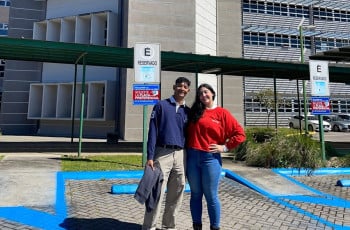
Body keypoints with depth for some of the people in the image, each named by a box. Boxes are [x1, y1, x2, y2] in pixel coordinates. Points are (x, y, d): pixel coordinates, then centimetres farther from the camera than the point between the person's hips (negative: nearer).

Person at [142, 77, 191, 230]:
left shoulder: (188, 111, 13)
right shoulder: (161, 105, 2)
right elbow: (153, 132, -3)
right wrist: (150, 157, -10)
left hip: (181, 155, 4)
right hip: (163, 153, -4)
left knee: (176, 195, 10)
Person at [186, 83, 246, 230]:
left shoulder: (222, 113, 1)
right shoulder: (194, 112, 12)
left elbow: (240, 134, -2)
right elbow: (189, 133, 16)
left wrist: (225, 147, -5)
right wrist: (188, 149, 3)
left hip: (211, 158, -3)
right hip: (192, 157, 4)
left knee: (211, 196, 4)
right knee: (195, 194, 12)